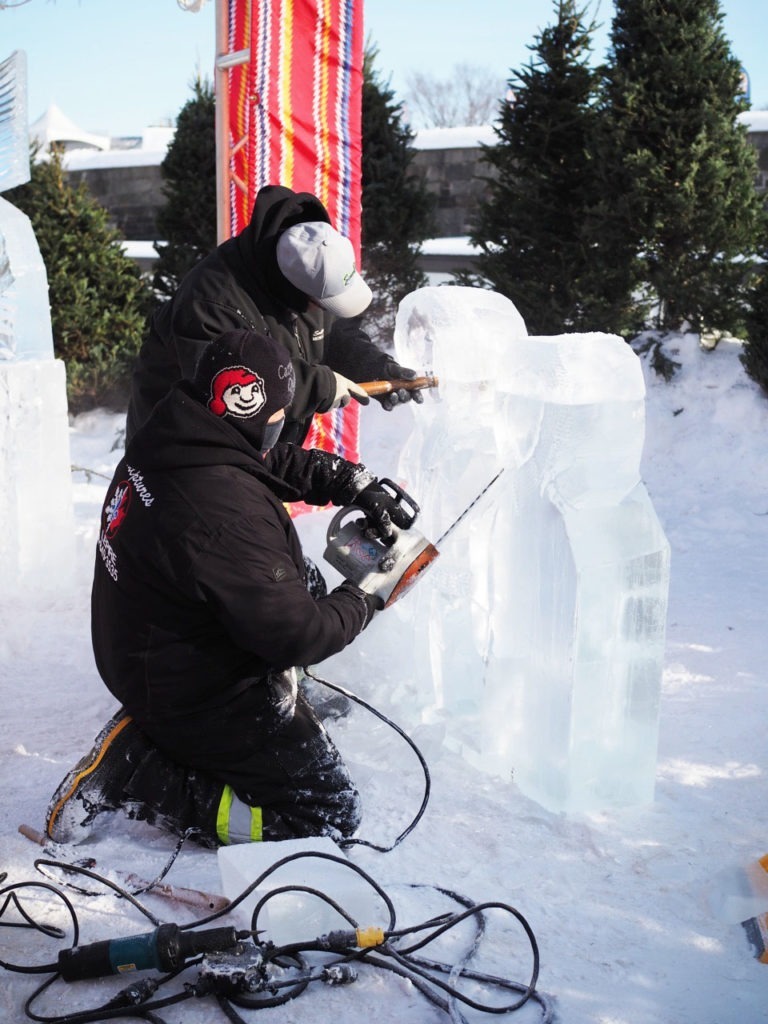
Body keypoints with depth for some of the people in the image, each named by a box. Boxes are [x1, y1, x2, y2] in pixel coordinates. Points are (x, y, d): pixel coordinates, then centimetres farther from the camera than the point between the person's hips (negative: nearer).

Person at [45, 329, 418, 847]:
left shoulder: (163, 444, -5)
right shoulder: (228, 511, -33)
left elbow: (280, 462, 11)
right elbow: (296, 637, -27)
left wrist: (356, 483, 3)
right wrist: (362, 602, -10)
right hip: (203, 700, -9)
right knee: (332, 813, 2)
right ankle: (136, 780, -4)